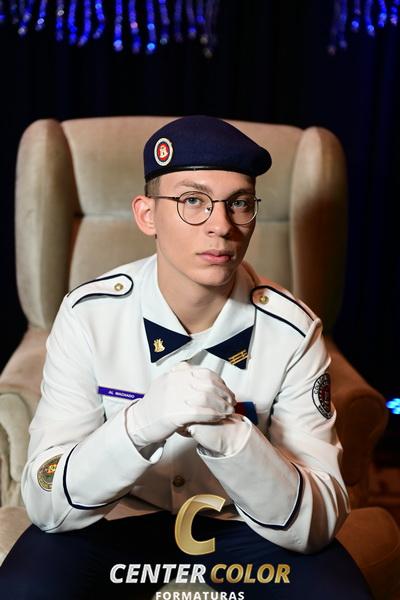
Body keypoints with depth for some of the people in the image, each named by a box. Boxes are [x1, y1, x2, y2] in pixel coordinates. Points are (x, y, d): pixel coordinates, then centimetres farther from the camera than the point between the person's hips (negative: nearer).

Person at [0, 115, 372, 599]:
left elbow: (318, 523, -21)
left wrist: (230, 437, -40)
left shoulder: (293, 332, -19)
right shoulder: (88, 314, -18)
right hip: (121, 516, 0)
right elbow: (45, 504, -21)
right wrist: (141, 425, -41)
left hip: (247, 525, 1)